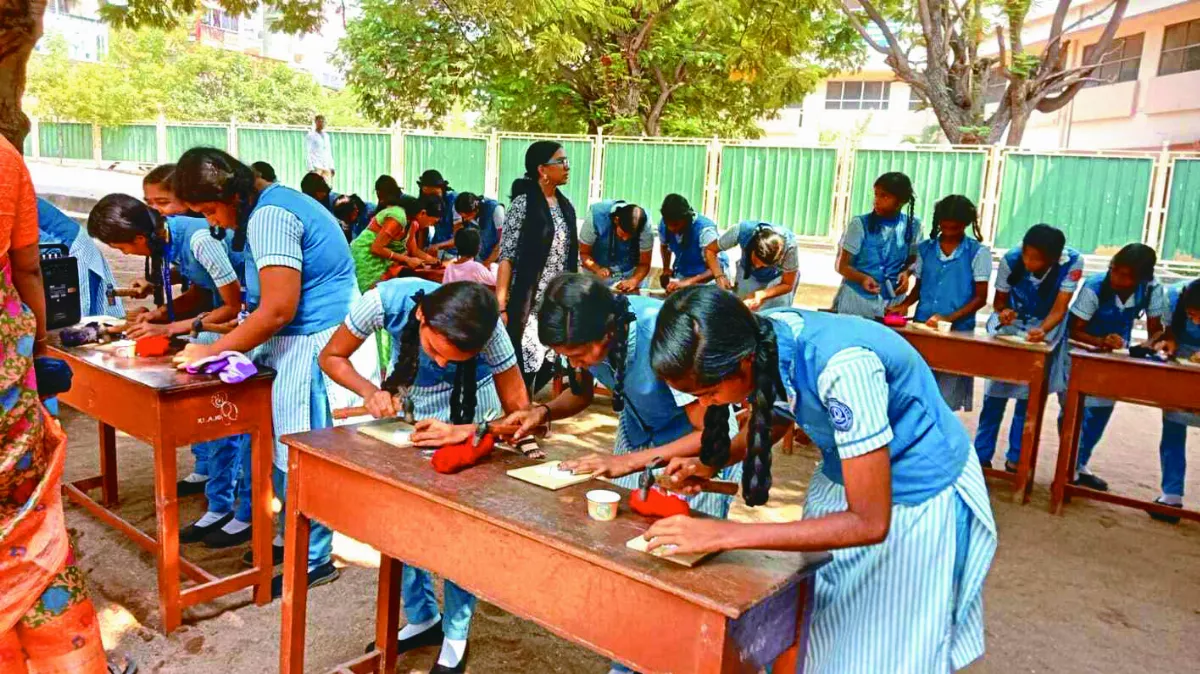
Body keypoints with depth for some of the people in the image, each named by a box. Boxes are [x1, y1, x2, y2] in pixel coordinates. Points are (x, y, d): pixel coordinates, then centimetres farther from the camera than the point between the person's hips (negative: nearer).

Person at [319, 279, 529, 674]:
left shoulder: (487, 330, -35)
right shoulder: (386, 300, -33)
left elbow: (519, 412, -27)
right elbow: (332, 357, -16)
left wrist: (465, 432, -43)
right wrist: (371, 391, -34)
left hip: (470, 411, -2)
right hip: (410, 407, 3)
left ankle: (455, 635, 15)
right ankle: (422, 618, 26)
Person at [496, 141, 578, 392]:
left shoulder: (566, 206, 11)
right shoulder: (523, 203, -8)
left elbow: (572, 258, 14)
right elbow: (506, 257, -12)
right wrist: (501, 305, -18)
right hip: (527, 304, -6)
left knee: (548, 365, 10)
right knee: (522, 370, -2)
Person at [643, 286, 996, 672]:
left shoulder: (842, 365, -38)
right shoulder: (761, 339, -17)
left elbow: (870, 523, -33)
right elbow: (776, 415, 7)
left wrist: (727, 535, -35)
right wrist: (711, 463, -10)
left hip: (919, 496, -6)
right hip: (845, 479, 6)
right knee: (820, 631, 13)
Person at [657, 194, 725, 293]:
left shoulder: (704, 230, -30)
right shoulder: (664, 225, -12)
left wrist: (687, 283, -43)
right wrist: (666, 269, 3)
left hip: (707, 277, -5)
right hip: (681, 275, 5)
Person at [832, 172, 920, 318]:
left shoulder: (913, 225, 0)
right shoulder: (860, 224, -7)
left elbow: (913, 259, 14)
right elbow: (842, 265, -6)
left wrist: (906, 272, -8)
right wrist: (862, 278, -25)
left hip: (892, 302, 2)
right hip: (856, 299, -2)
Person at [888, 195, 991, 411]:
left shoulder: (978, 252, -1)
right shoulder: (925, 249, 8)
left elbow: (980, 298, -3)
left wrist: (949, 318, -16)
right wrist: (905, 305, -4)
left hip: (957, 331, -3)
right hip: (922, 326, 3)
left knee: (945, 399, -2)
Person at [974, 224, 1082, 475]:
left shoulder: (1072, 262, -27)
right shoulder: (1011, 259, -24)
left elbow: (1059, 309, -27)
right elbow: (999, 300, -12)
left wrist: (1042, 330, -46)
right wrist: (1003, 312, -34)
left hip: (1046, 328, 0)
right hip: (1010, 324, 0)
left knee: (1029, 394, -3)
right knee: (995, 391, -3)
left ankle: (1016, 458, 9)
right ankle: (982, 456, 5)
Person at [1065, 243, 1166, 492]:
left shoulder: (1152, 290, -19)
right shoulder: (1094, 287, -28)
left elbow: (1156, 329, -11)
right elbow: (1074, 331, -24)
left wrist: (1154, 343, -35)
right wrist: (1102, 342, -42)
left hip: (1117, 354, 4)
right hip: (1083, 351, -4)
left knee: (1102, 409, 12)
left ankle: (1081, 465, 26)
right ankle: (1070, 466, 6)